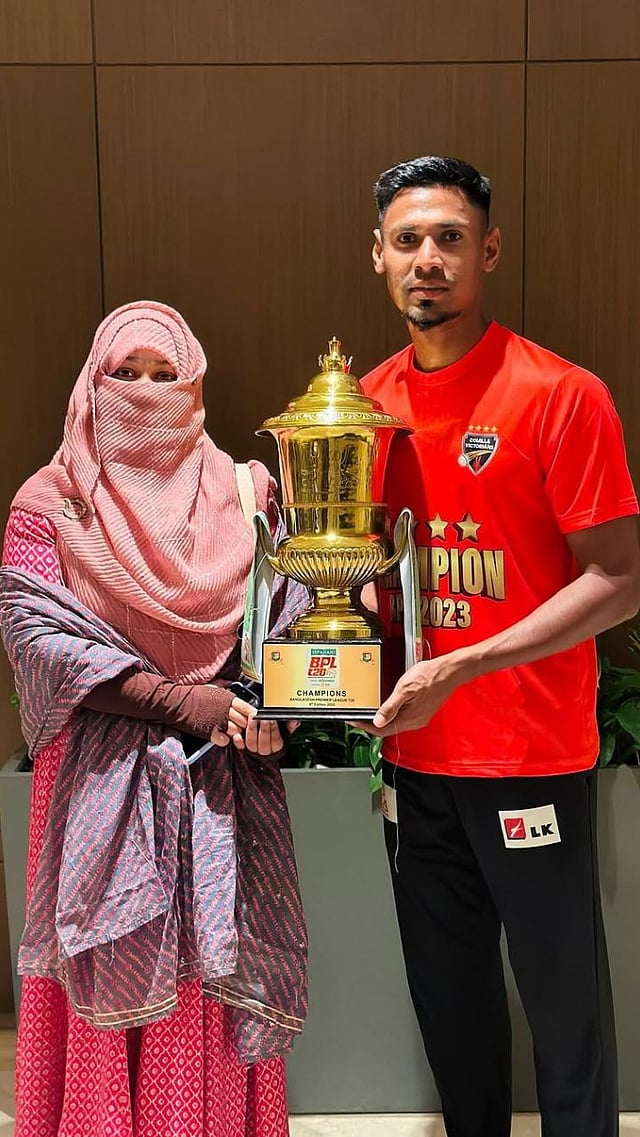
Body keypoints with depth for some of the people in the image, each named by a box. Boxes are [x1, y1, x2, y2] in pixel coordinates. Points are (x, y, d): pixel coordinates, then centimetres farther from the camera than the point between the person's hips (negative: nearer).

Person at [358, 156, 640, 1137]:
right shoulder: (368, 402, 6)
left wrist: (459, 668, -19)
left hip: (533, 759, -5)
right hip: (414, 754, 5)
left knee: (562, 991, 10)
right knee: (447, 989, 19)